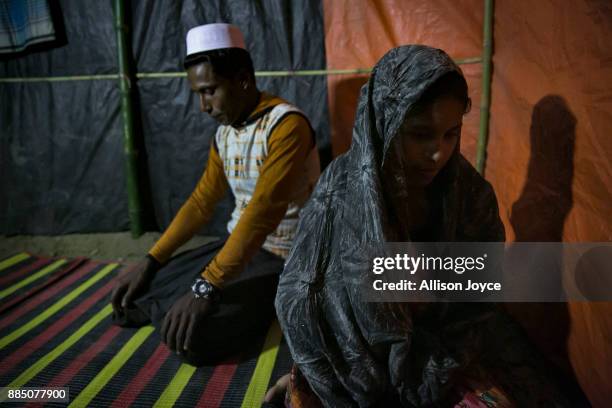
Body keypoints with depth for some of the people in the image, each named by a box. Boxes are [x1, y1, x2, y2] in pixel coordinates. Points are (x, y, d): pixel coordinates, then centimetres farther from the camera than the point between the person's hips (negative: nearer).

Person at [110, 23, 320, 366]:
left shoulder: (287, 124, -21)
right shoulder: (224, 133, 7)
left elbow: (263, 211, -29)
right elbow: (202, 202, 11)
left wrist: (207, 287, -31)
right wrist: (150, 262, 4)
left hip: (280, 259, -7)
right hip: (237, 247, 8)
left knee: (193, 338, -24)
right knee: (138, 297, 0)